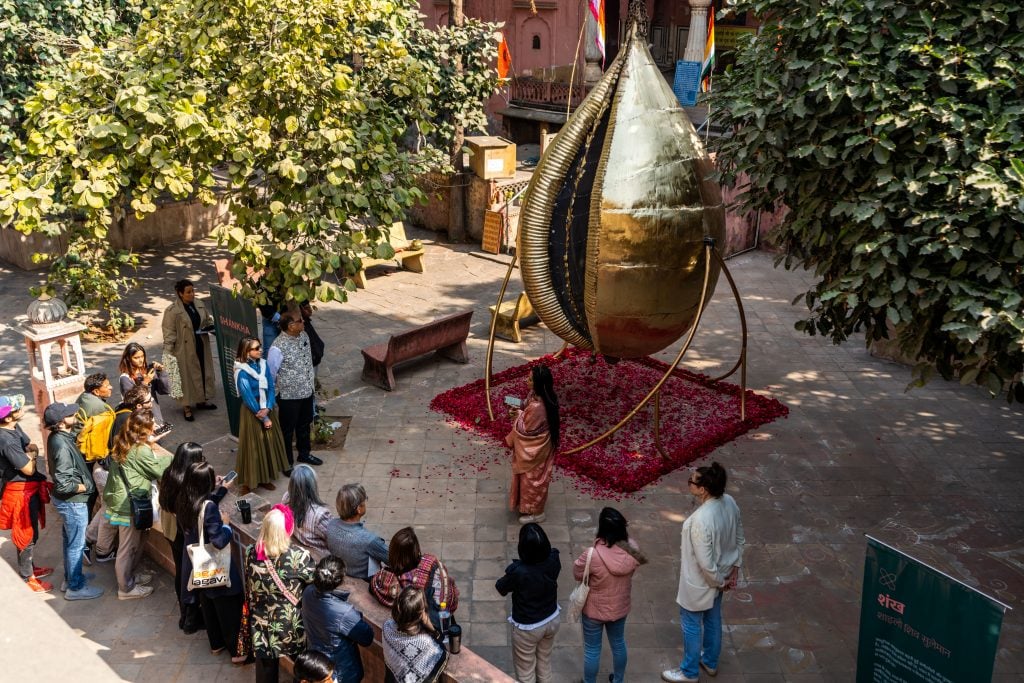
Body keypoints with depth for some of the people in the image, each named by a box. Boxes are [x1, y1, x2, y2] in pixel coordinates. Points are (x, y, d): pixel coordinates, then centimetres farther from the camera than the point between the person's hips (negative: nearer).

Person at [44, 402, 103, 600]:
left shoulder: (58, 437, -2)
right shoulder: (61, 445, -30)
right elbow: (64, 484, -30)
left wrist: (85, 481, 8)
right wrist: (86, 487, -15)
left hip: (68, 500, 9)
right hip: (73, 501, -9)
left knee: (69, 541, 24)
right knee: (76, 545, 7)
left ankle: (70, 578, 41)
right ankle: (75, 588, 21)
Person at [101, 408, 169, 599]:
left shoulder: (124, 444, 3)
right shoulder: (141, 451, -25)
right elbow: (159, 470, -14)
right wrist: (175, 459, 0)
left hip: (120, 500, 9)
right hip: (130, 505, -9)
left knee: (135, 543, 25)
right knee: (128, 547, 6)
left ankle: (129, 575, 41)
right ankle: (126, 588, 20)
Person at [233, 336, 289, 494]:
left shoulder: (263, 364, 0)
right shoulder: (242, 373, -19)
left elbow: (271, 388, -1)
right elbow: (249, 399, -18)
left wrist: (267, 409, -16)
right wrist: (263, 418, -14)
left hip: (267, 410, 6)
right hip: (251, 413, -6)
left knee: (269, 444, 14)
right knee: (252, 446, 2)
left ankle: (265, 478, 29)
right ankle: (248, 482, 15)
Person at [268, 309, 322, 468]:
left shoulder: (304, 336, -3)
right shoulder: (278, 348, -27)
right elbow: (270, 374, -17)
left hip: (307, 392, 7)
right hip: (289, 396, -7)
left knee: (305, 424, 25)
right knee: (287, 430, 11)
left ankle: (304, 453, 46)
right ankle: (287, 463, 28)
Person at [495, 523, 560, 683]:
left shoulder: (518, 571, -36)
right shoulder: (553, 559, -23)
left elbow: (500, 588, -14)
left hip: (527, 628, -5)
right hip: (552, 620, 5)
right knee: (545, 661, 31)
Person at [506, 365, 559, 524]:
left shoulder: (537, 407, -37)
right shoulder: (538, 395, -9)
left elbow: (525, 429, -25)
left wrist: (518, 416, -11)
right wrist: (520, 411, -7)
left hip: (533, 449, -9)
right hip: (537, 445, 9)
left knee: (531, 478, 13)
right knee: (533, 478, 28)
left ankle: (535, 512, 34)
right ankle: (531, 504, 49)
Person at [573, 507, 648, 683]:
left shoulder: (593, 555, -36)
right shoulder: (632, 549, -22)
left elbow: (577, 573, -16)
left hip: (595, 610, -4)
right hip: (620, 608, 4)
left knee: (592, 649, 19)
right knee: (618, 644, 28)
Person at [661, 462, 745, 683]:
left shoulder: (700, 520, -38)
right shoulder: (729, 502, -14)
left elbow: (705, 563, -29)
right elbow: (739, 539, 2)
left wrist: (719, 581, -11)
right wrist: (735, 569, 11)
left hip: (701, 582, -8)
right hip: (718, 577, 8)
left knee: (691, 625, 17)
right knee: (713, 619, 29)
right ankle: (710, 662, 51)